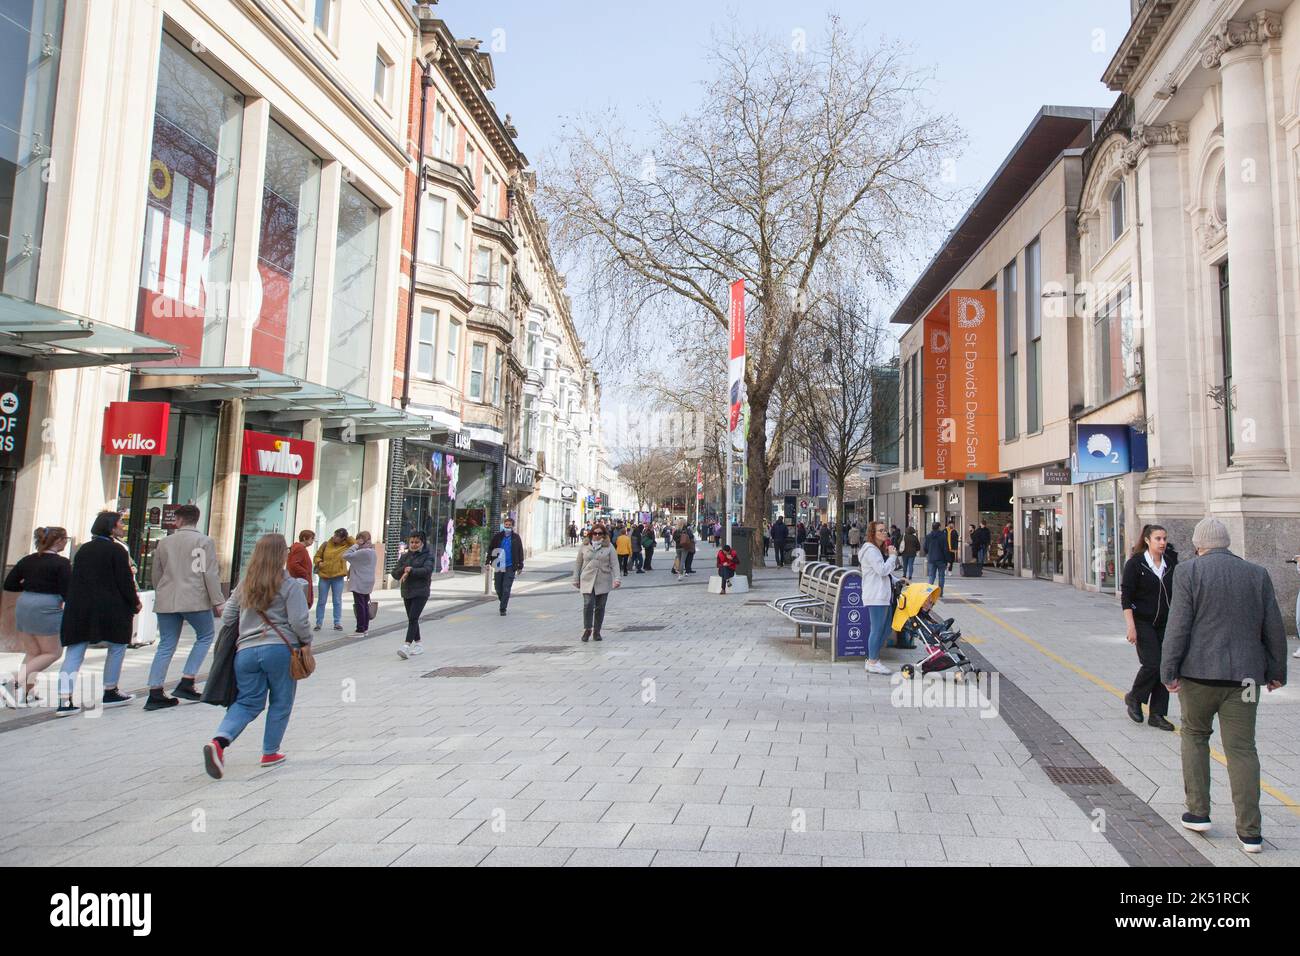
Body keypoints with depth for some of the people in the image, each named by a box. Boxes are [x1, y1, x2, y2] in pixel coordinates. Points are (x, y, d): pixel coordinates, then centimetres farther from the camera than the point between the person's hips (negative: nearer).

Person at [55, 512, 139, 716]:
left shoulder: (83, 549, 11)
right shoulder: (116, 550, -8)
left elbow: (74, 580, 14)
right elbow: (125, 582, -11)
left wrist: (72, 604, 20)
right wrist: (134, 603, 0)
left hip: (79, 608, 6)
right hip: (109, 609, -6)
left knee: (74, 653, 4)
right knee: (117, 648, 12)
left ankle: (64, 700, -4)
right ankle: (110, 693, 18)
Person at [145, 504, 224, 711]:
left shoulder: (164, 542, 12)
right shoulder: (204, 541, -4)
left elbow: (156, 574, 19)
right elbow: (209, 574, -10)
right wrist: (218, 602, -6)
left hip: (166, 601, 5)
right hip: (195, 600, -5)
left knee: (166, 645, 9)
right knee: (206, 635, 12)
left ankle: (155, 693, 6)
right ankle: (186, 683, 4)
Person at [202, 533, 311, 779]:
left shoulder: (244, 584, 10)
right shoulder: (290, 585, -7)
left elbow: (227, 617, 13)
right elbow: (299, 621, -11)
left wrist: (235, 639, 30)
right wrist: (307, 641, 7)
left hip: (246, 650, 5)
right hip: (280, 649, -4)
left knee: (247, 702, 13)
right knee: (280, 703, 13)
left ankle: (219, 741, -10)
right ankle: (270, 753, 18)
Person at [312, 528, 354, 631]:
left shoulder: (346, 546, -3)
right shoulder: (326, 544, -1)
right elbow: (317, 556, 7)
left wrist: (349, 537, -10)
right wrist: (319, 562, -12)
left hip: (338, 577, -1)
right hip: (324, 576, 1)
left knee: (337, 601, 5)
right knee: (322, 601, 6)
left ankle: (338, 623, 13)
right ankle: (318, 623, 12)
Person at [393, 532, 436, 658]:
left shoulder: (428, 555, -1)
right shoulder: (405, 556, 13)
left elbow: (427, 570, -17)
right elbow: (394, 572, 6)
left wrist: (411, 571, -19)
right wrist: (404, 570, -13)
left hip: (421, 592, -6)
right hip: (406, 592, 6)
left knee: (413, 618, -16)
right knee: (412, 619, 12)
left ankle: (407, 646, -23)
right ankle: (418, 644, 25)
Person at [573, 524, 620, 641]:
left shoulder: (609, 547, 5)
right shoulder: (584, 547, 8)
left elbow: (614, 564, 0)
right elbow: (578, 564, 13)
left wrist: (617, 578, -12)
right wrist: (576, 579, 11)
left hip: (603, 582, 0)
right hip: (587, 580, 0)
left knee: (600, 607, 4)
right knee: (588, 604, -13)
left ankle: (596, 631, 14)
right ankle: (587, 629, 0)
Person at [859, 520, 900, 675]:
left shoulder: (881, 549, 21)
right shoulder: (870, 550, -12)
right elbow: (882, 570, -21)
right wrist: (892, 555, -9)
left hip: (885, 595, 10)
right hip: (876, 597, -10)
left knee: (885, 629, 12)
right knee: (877, 630, -6)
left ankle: (873, 659, 19)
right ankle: (872, 663, 1)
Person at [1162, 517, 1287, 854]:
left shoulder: (1189, 572, -5)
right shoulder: (1258, 574, 7)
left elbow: (1178, 626, -10)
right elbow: (1274, 629, 9)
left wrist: (1169, 671, -7)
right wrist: (1277, 672, 19)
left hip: (1199, 673, -3)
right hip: (1244, 675, 3)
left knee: (1195, 735, 15)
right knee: (1242, 748, 5)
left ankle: (1198, 812, 17)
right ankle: (1250, 832, 6)